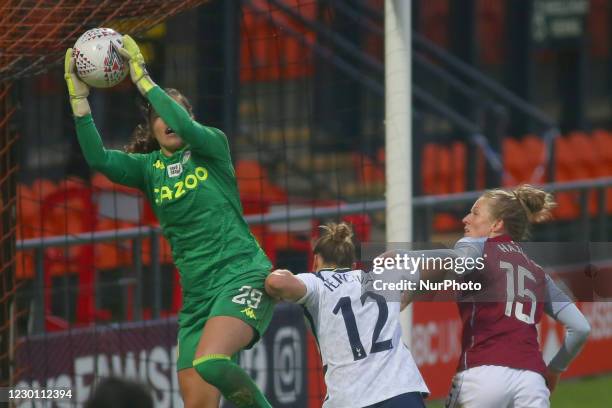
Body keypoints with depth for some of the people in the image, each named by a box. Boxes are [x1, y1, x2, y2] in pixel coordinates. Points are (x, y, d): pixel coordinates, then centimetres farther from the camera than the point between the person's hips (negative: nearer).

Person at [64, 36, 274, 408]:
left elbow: (185, 127, -20)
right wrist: (78, 96, -15)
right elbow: (98, 158, -6)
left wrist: (142, 78, -18)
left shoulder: (212, 145, 3)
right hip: (198, 293, 5)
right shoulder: (149, 168, 12)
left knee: (210, 363, -32)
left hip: (243, 275, -5)